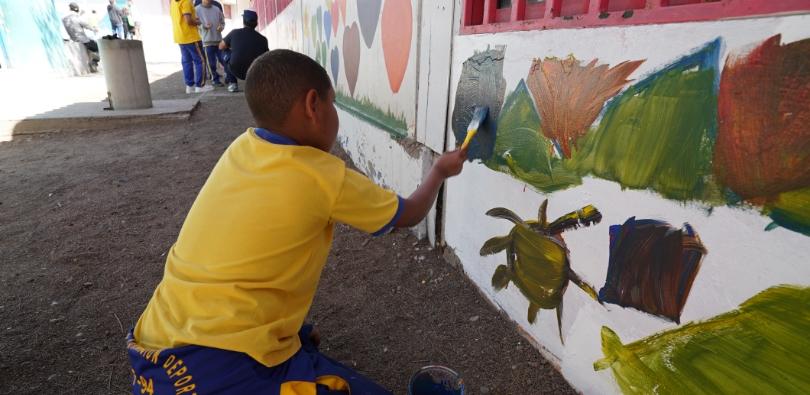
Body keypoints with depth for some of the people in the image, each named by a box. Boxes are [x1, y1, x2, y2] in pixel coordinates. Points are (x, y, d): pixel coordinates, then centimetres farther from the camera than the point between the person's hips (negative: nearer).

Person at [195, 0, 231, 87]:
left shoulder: (217, 9, 11)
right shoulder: (197, 9, 0)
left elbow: (222, 22, 17)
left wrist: (221, 27, -5)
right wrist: (204, 26, -21)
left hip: (219, 40, 3)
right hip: (207, 41, -3)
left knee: (225, 60, 3)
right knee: (211, 62, 1)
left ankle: (229, 78, 15)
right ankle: (215, 80, 12)